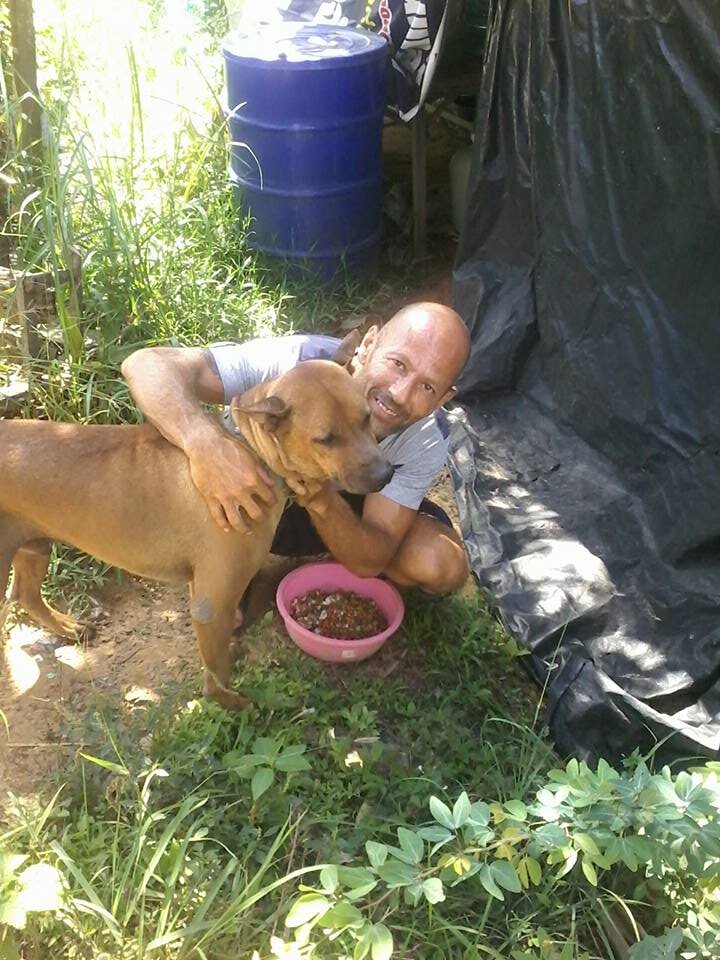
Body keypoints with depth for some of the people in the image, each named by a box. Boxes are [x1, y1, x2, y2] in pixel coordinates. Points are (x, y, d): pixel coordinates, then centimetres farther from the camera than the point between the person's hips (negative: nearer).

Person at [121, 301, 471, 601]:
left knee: (444, 565, -23)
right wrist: (206, 441, -65)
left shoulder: (426, 441, -28)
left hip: (347, 508, 2)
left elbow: (370, 560, -28)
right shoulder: (296, 360, -37)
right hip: (260, 491, -1)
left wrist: (323, 499, -49)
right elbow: (148, 364, -45)